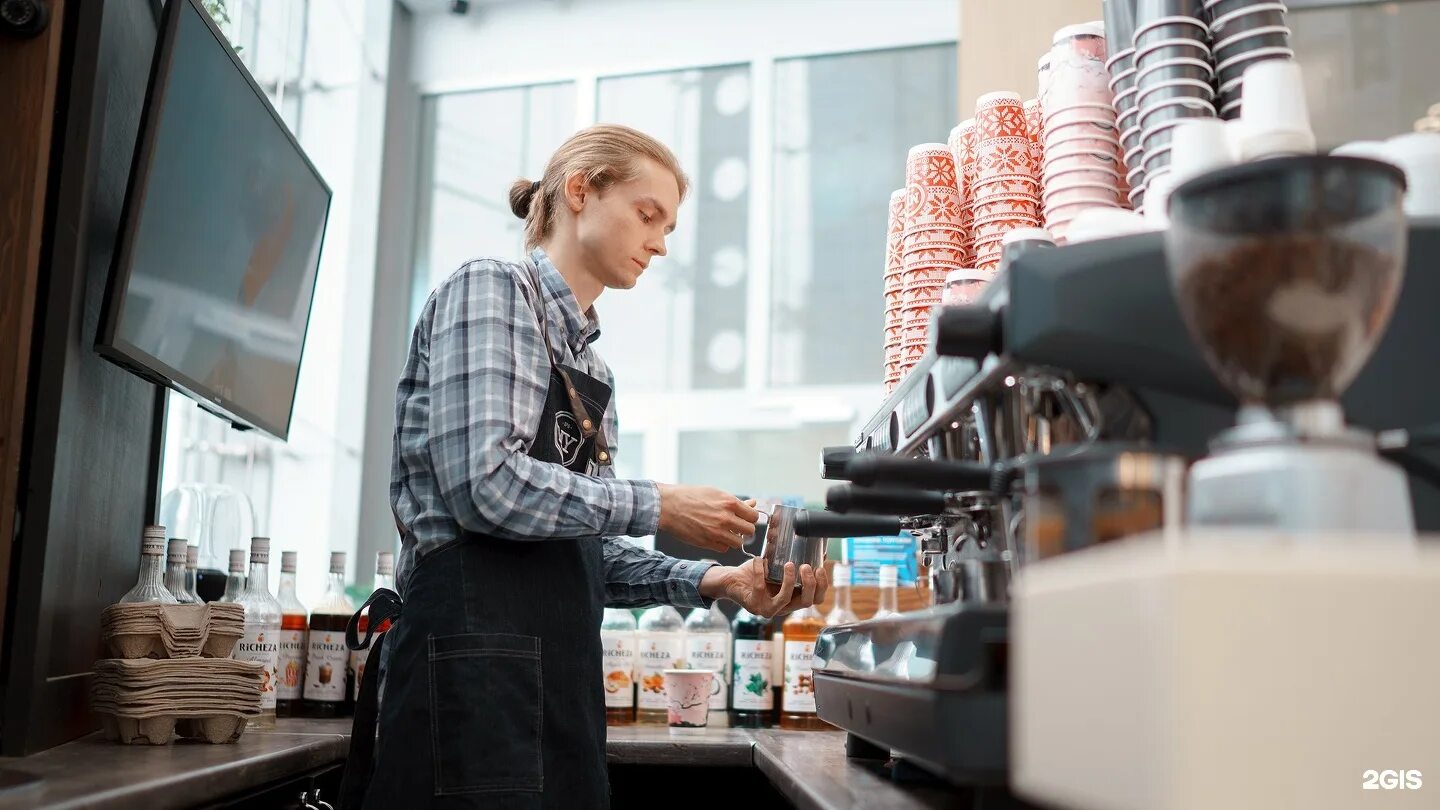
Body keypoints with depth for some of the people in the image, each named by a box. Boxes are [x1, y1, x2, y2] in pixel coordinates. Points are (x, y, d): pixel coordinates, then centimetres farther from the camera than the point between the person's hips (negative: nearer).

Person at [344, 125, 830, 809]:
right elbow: (489, 484, -19)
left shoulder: (585, 354, 20)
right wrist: (659, 508, -10)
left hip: (561, 672, 8)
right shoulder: (492, 288, -4)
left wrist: (709, 582, 2)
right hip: (478, 653, -8)